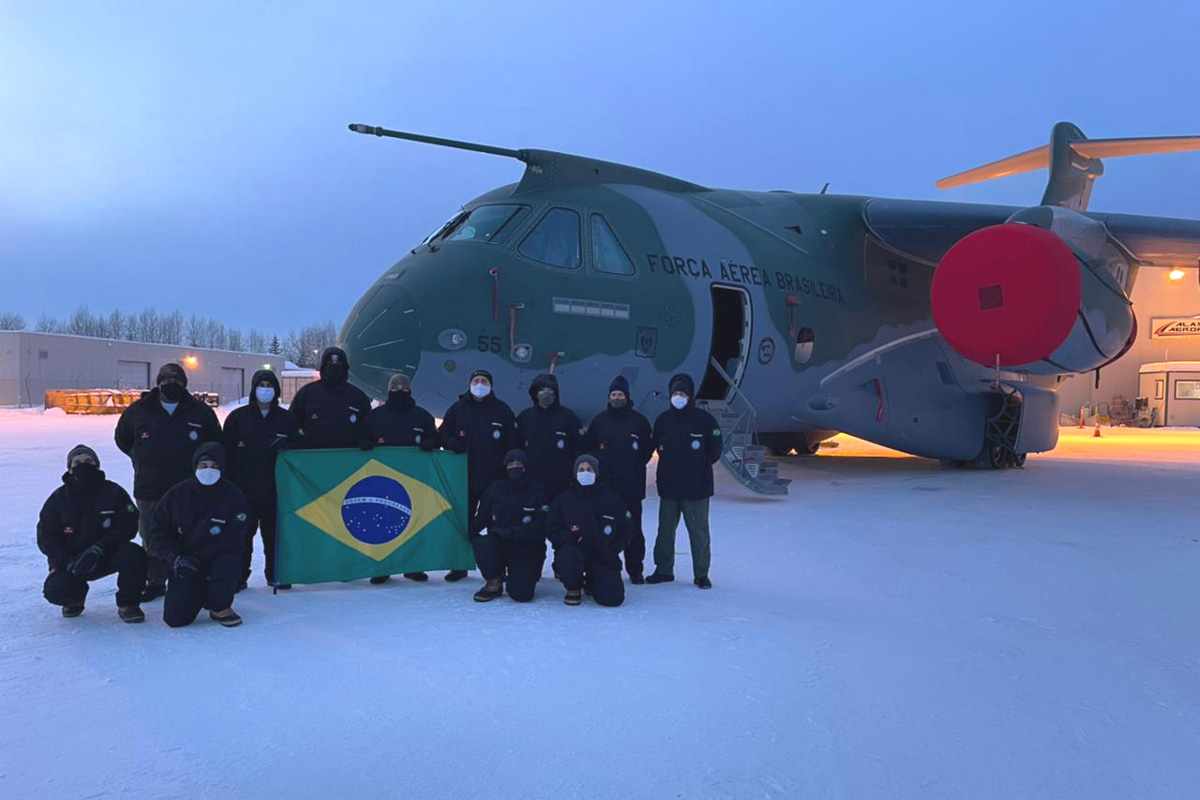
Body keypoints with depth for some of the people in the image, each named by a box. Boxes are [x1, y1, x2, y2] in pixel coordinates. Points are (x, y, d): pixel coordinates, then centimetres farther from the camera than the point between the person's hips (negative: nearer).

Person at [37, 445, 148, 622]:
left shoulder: (113, 492, -3)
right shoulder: (59, 498, 0)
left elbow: (128, 526, -9)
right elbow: (45, 537, -2)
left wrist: (100, 548, -24)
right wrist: (67, 561, -19)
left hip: (108, 556, -1)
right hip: (71, 560, 1)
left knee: (134, 555, -30)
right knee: (55, 590, -24)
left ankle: (128, 604, -10)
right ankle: (74, 598, 16)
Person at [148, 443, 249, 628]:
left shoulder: (233, 496, -5)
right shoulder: (178, 494, 1)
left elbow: (233, 539, -11)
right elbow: (158, 531, 3)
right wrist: (175, 557, -13)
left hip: (219, 557, -1)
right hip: (184, 563, 1)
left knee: (229, 564, -37)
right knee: (175, 618, -13)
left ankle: (220, 606, -5)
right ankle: (198, 593, 23)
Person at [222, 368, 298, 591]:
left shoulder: (286, 419, 6)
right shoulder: (238, 417, 2)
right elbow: (227, 453, 2)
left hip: (275, 488, 1)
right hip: (244, 489, -1)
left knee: (274, 533, 8)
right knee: (242, 533, 3)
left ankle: (275, 574, 21)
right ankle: (238, 576, 14)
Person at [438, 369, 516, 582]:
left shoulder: (502, 410, 4)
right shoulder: (457, 409, 8)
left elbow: (513, 442, 3)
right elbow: (443, 434, 10)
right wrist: (456, 445, -9)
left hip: (494, 477, -1)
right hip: (464, 476, 1)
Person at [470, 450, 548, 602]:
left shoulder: (536, 491, -4)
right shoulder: (495, 489, 3)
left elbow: (539, 527, -12)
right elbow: (480, 519, 6)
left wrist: (509, 532, -21)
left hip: (527, 550, -2)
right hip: (498, 544, 2)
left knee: (521, 594, -18)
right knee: (482, 543, -32)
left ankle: (522, 575, 20)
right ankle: (494, 582, -5)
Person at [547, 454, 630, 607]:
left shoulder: (611, 499, 3)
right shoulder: (564, 499, 3)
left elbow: (624, 529, 9)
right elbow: (552, 529, 3)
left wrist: (611, 550, -4)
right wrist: (570, 538, -16)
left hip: (603, 556, 1)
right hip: (573, 550, -1)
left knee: (613, 598, -15)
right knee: (567, 558, -38)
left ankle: (591, 583, 23)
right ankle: (573, 588, -1)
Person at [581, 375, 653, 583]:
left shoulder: (638, 420, 3)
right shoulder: (600, 420, 8)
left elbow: (648, 447, 9)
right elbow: (587, 447, 13)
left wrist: (636, 464, 3)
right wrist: (598, 464, 5)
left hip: (632, 485, -1)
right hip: (604, 484, 1)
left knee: (633, 528, 2)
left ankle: (635, 570, 11)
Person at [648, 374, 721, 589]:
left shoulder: (704, 419, -6)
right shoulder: (663, 419, 4)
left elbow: (715, 450, -1)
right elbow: (655, 445, 13)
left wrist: (698, 466, -1)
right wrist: (670, 462, 5)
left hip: (697, 488, -4)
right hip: (668, 486, 4)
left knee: (699, 532, 3)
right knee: (665, 530, 12)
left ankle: (701, 574, 14)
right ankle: (663, 570, 25)